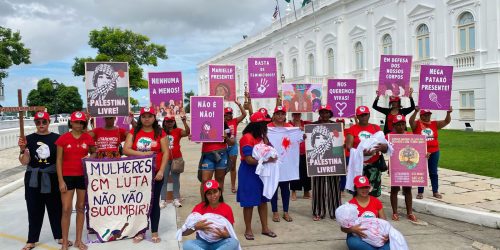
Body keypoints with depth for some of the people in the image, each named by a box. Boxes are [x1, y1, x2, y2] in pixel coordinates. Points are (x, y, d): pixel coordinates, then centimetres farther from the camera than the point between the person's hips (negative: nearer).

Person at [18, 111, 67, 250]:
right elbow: (24, 162, -4)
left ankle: (59, 236, 23)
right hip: (33, 180, 1)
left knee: (56, 208, 9)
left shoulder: (56, 138, -2)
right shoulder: (29, 139, -1)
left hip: (52, 179, 0)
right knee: (34, 210, 8)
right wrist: (23, 149, -20)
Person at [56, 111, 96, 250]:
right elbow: (59, 160, -3)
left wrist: (90, 157, -11)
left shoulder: (88, 138, 1)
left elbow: (94, 153, 15)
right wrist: (61, 180, -8)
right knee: (66, 209, -2)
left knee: (81, 208, 10)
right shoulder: (63, 138, -4)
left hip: (84, 176, 2)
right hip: (67, 176, -2)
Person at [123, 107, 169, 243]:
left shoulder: (160, 133, 1)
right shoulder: (134, 132, 5)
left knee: (154, 202, 5)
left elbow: (166, 152, -4)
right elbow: (125, 150, -4)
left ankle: (154, 232, 15)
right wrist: (143, 154, -16)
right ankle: (140, 231, 21)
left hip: (155, 173, -1)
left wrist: (161, 171, -13)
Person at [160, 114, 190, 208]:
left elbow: (187, 132, -15)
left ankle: (176, 199, 14)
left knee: (176, 179, 8)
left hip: (176, 159, -1)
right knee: (163, 180, 3)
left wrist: (184, 121, -26)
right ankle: (163, 200, 8)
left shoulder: (178, 131, 0)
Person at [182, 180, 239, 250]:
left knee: (234, 242, -32)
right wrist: (196, 227, -27)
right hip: (202, 243, 0)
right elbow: (183, 232, -8)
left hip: (220, 243, 0)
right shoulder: (199, 207, -3)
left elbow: (231, 233, 2)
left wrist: (226, 235, -21)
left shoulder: (227, 208, -2)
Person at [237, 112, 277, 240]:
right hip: (249, 173, -8)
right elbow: (249, 160, -23)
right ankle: (248, 230, 17)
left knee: (263, 200, 12)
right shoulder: (247, 138, -18)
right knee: (249, 203, 3)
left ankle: (265, 228, 23)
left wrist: (265, 136, -4)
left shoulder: (260, 137, 9)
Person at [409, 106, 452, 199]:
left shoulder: (435, 124, 6)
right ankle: (420, 192, 12)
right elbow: (411, 121, -24)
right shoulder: (417, 124, -4)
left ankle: (435, 191, 20)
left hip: (434, 152, 3)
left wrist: (448, 113, -19)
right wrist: (416, 111, -39)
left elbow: (447, 121, 0)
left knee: (433, 172, 11)